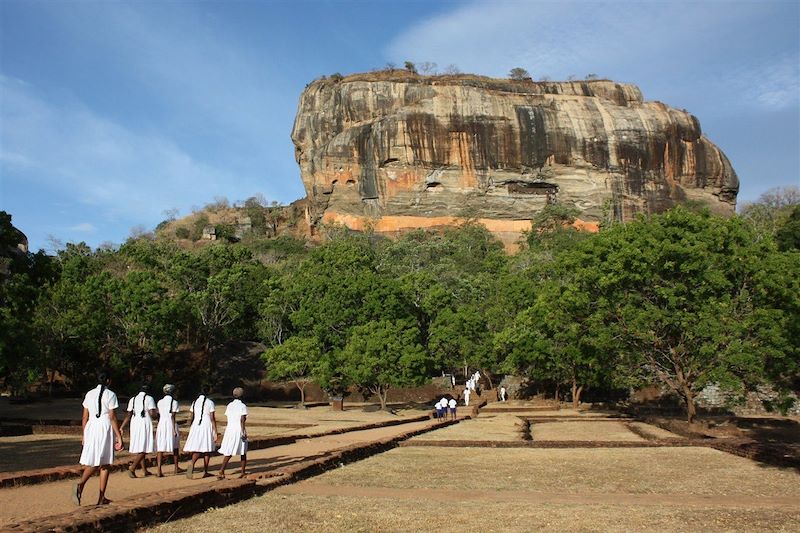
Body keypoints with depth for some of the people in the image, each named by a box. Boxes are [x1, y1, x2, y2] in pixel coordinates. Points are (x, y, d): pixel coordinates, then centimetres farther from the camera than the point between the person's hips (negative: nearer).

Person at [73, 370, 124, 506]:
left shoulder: (89, 394, 9)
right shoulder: (110, 395, -6)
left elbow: (85, 417, 11)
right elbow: (113, 418, -9)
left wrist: (84, 436, 19)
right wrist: (119, 437, -6)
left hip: (91, 427, 5)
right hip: (105, 428, -5)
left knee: (92, 462, 10)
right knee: (105, 464, 4)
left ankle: (80, 484, -16)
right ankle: (101, 498, 8)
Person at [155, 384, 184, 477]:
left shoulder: (160, 402, 8)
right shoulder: (174, 402, -6)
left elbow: (158, 416, 10)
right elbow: (172, 416, -11)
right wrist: (174, 430, -11)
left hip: (161, 424, 3)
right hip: (171, 424, -3)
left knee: (160, 447, 1)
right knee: (175, 447, 12)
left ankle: (159, 470, -10)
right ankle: (176, 468, 23)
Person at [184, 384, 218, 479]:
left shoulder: (195, 402, 8)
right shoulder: (210, 402, -6)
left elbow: (192, 417, 10)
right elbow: (212, 419, -9)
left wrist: (190, 429, 19)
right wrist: (215, 432, -7)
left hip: (196, 426, 4)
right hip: (207, 426, -4)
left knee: (197, 449, 1)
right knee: (207, 449, 7)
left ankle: (192, 464, -27)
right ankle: (205, 472, 11)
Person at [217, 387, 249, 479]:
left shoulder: (229, 405, 9)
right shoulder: (243, 406, -7)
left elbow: (228, 418, 11)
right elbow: (242, 420, -14)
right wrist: (243, 432, -14)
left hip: (229, 429, 4)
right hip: (239, 430, -4)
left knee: (228, 453, 4)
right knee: (243, 452, 10)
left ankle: (221, 472, -8)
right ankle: (243, 473, 12)